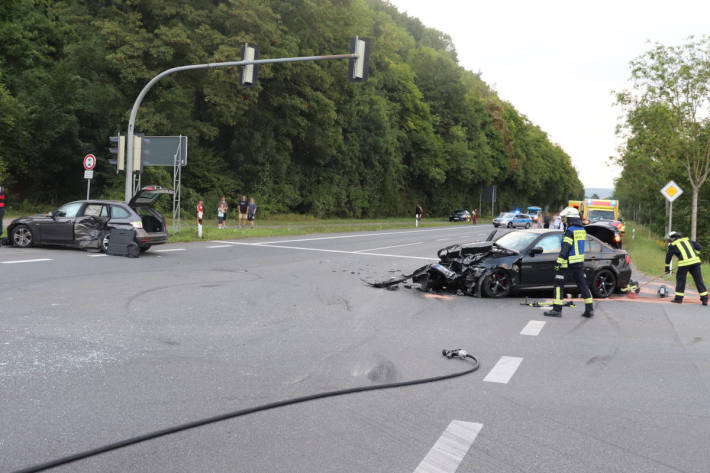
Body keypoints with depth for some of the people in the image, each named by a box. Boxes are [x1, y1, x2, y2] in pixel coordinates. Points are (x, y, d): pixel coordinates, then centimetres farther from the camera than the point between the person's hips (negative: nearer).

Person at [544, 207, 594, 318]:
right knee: (582, 285, 12)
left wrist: (558, 262, -22)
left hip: (568, 263, -8)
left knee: (559, 284, -1)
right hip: (580, 262, 8)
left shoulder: (570, 231, -15)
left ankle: (557, 309, -2)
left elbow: (565, 248, -21)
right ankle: (589, 309, 11)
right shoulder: (582, 230, 11)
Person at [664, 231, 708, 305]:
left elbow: (668, 257, 15)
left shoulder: (672, 245, 11)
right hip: (695, 261, 3)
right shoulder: (687, 239, 20)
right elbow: (699, 247, 16)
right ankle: (704, 299, 8)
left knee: (680, 280, 12)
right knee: (699, 280, 7)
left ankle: (678, 298, 14)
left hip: (684, 263, -3)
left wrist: (667, 269, 24)